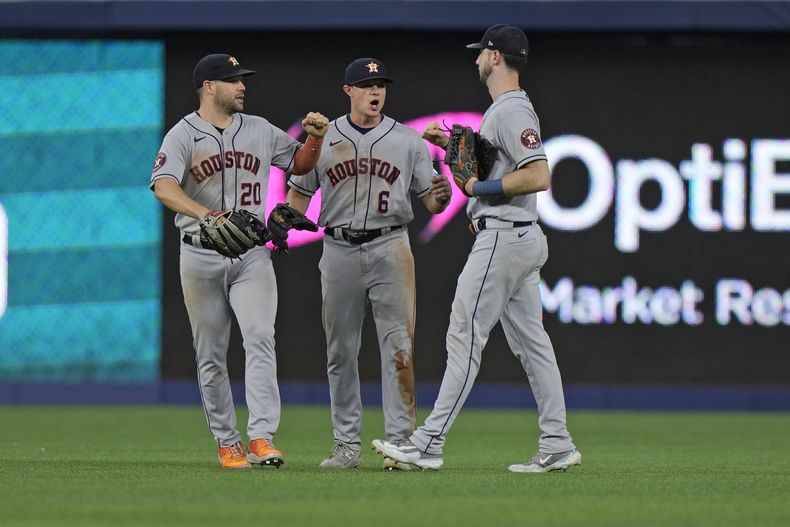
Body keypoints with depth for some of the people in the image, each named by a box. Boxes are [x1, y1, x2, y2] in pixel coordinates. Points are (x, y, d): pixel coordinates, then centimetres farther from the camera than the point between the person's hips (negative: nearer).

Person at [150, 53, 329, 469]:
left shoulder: (260, 131, 10)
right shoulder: (183, 135, -4)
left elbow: (300, 165, 22)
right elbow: (163, 186, -21)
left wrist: (314, 138, 0)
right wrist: (206, 214, -37)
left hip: (252, 253, 2)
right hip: (201, 256, -2)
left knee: (260, 339, -15)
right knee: (210, 353, 4)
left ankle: (261, 438, -22)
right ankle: (226, 442, 13)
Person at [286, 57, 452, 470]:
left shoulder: (408, 141, 6)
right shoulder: (322, 139, 8)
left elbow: (430, 202, 5)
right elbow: (300, 193, 9)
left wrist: (441, 196, -19)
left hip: (390, 248, -1)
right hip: (339, 252, 1)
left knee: (398, 346, -8)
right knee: (340, 350, 5)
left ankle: (400, 442, -7)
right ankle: (347, 445, 12)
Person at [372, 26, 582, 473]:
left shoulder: (512, 111, -15)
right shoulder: (504, 109, 18)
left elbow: (538, 176, -25)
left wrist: (480, 187, -17)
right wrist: (452, 145, 22)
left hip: (502, 236, -11)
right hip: (523, 239, 11)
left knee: (465, 336, -9)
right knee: (530, 340, 9)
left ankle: (429, 444, -9)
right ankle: (557, 445, 7)